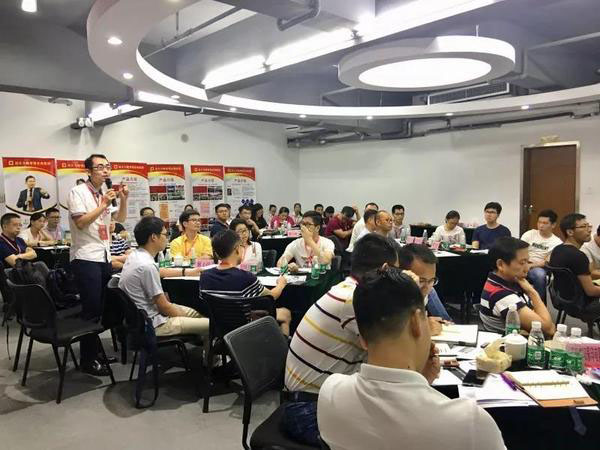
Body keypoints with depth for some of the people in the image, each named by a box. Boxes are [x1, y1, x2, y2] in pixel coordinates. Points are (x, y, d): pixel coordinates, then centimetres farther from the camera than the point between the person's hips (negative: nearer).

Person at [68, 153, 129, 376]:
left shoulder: (105, 193, 12)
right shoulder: (78, 192, -8)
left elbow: (121, 219, 16)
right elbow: (81, 223, -18)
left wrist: (123, 199, 1)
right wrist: (104, 204, -19)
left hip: (104, 257, 7)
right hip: (85, 258, -7)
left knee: (102, 307, 12)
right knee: (91, 309, -6)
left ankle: (95, 350, 25)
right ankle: (88, 360, 3)